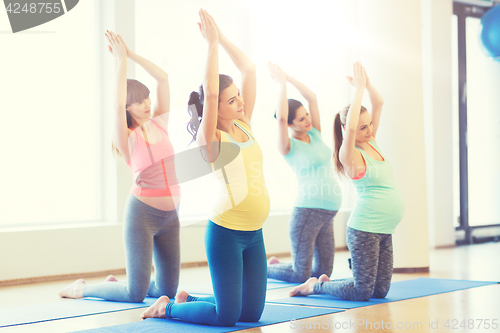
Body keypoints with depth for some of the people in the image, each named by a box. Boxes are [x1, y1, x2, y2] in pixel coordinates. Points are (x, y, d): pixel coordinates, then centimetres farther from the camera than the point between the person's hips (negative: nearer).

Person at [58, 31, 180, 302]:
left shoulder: (159, 124, 5)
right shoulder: (127, 137, -9)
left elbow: (163, 78, 3)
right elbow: (118, 103, -26)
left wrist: (131, 54, -1)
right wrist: (121, 59, -20)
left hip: (169, 214, 6)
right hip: (142, 212, -6)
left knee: (167, 289, 11)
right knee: (136, 294, -5)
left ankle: (114, 283, 34)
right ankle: (83, 289, 19)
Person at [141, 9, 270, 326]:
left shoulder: (244, 125, 8)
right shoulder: (210, 139, -10)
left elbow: (249, 69, 7)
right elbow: (209, 92, -25)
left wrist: (222, 37, 2)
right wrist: (213, 42, -20)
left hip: (254, 233, 7)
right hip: (226, 232, -7)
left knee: (251, 313, 11)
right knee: (226, 316, -5)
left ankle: (188, 299, 31)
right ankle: (167, 306, 18)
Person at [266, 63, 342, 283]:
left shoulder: (315, 135, 11)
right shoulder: (289, 146, -6)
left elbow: (312, 97, 8)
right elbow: (281, 118, -24)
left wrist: (287, 77, 5)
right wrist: (281, 83, -14)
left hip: (327, 214, 7)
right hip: (307, 210, -7)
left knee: (324, 271, 10)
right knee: (301, 275, -4)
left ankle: (274, 264, 28)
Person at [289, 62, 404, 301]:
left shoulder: (371, 144, 10)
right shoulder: (349, 154, -12)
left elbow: (378, 104, 12)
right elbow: (349, 127, -32)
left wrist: (366, 83, -5)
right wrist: (359, 88, -27)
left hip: (384, 231, 8)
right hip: (364, 229, -8)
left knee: (380, 290, 8)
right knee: (362, 292, -8)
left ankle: (327, 282, 24)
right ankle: (315, 286, 13)